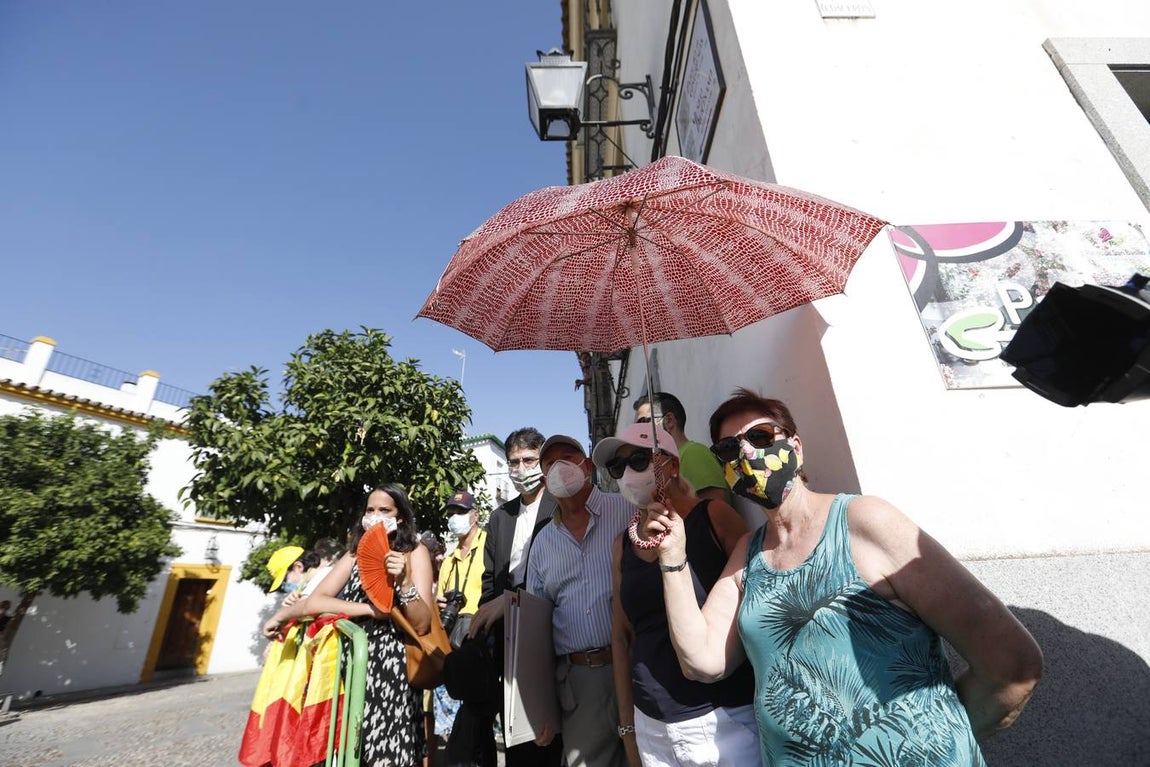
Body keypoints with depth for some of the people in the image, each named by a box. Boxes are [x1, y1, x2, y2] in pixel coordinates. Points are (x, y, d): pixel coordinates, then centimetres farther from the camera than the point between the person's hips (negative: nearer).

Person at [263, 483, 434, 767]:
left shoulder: (415, 552, -4)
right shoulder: (356, 553, 10)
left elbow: (421, 625, -12)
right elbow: (314, 601, -4)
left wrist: (404, 581, -25)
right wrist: (371, 610, -15)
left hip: (391, 667, -4)